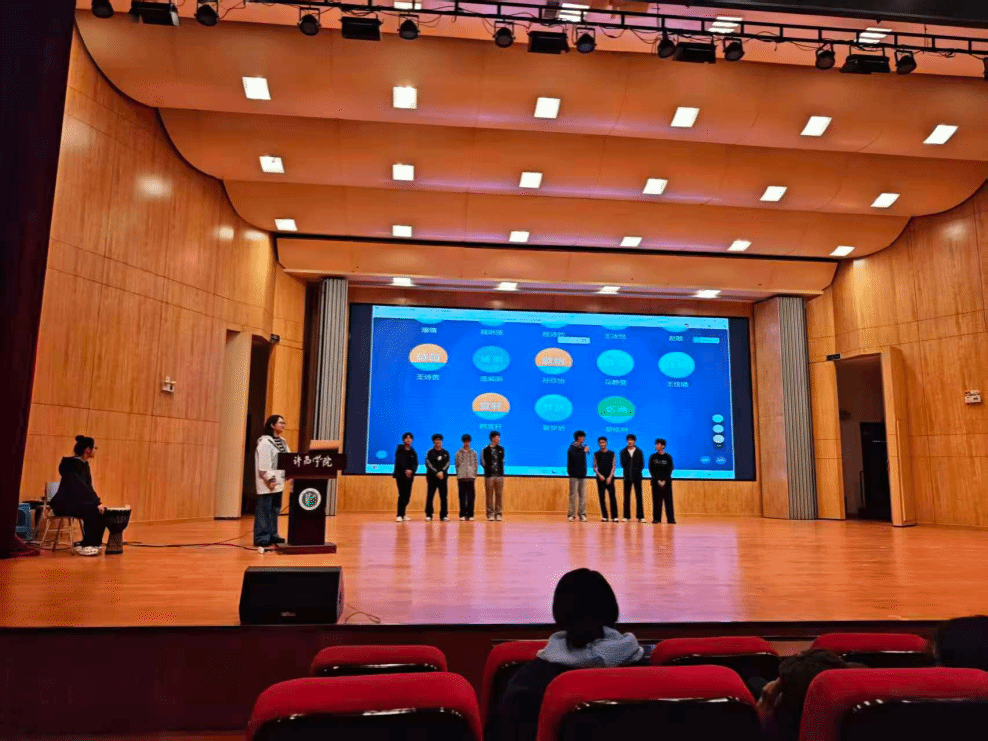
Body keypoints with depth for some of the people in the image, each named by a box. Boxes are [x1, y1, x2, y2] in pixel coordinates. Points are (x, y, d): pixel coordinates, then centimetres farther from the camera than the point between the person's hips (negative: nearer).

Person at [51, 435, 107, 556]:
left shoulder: (84, 464, 9)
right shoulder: (72, 464, -18)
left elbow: (88, 487, 11)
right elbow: (79, 486, -26)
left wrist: (97, 501, -4)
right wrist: (97, 502, -28)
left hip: (76, 501, 8)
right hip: (63, 504, -8)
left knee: (102, 510, -14)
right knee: (93, 511, -28)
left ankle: (93, 543, -7)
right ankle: (85, 546, -20)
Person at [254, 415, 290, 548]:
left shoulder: (282, 442, 16)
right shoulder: (265, 442, -10)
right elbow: (263, 464, -17)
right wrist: (270, 479, -21)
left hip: (279, 482, 8)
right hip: (268, 484, -8)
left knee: (275, 510, 12)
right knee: (264, 510, -4)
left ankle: (272, 535, 20)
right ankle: (261, 538, 1)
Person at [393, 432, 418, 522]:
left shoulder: (413, 452, 11)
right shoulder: (399, 450, 0)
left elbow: (416, 464, 5)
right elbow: (399, 462, -11)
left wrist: (411, 470, -15)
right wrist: (405, 471, -22)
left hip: (410, 476, 4)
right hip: (400, 475, -4)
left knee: (407, 496, 5)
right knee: (402, 495, -10)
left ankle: (403, 514, 17)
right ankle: (399, 515, -8)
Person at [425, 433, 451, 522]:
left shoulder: (445, 452, 12)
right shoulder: (430, 453, 5)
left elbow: (447, 464, 4)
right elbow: (428, 464, -4)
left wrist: (442, 472, -13)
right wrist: (437, 473, -15)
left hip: (443, 477, 2)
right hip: (432, 478, -2)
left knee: (444, 497, -1)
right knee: (430, 496, -1)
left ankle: (444, 515, 3)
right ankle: (429, 515, 5)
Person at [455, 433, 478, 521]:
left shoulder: (474, 453, 10)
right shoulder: (459, 453, 8)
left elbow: (476, 464, 10)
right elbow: (457, 465, 9)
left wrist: (475, 475, 2)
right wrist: (458, 475, 2)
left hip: (471, 477, 1)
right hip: (461, 477, 0)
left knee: (471, 497, 0)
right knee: (462, 496, 1)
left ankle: (470, 514, 5)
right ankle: (462, 514, 7)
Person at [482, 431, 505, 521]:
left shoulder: (501, 449, 12)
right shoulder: (486, 450, 0)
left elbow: (502, 460, 16)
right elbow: (483, 462, 0)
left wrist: (501, 471, 9)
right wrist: (487, 469, -6)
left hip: (499, 475, 3)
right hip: (489, 476, -3)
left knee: (499, 495, 3)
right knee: (489, 495, 0)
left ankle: (498, 513, 9)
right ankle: (490, 513, 5)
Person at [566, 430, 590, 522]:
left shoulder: (582, 447, 14)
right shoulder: (572, 448, -5)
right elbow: (576, 457, -21)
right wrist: (584, 451, -11)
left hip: (582, 474, 6)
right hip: (574, 475, -6)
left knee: (583, 495, 3)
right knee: (573, 495, -4)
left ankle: (582, 514, 6)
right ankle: (571, 514, 0)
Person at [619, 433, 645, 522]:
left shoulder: (639, 451, 6)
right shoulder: (623, 452, 6)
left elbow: (642, 464, 6)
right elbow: (622, 464, 2)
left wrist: (638, 471, -4)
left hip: (637, 477, -1)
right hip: (627, 477, 1)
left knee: (639, 496, 0)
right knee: (626, 497, 2)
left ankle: (640, 516, 3)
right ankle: (626, 516, 6)